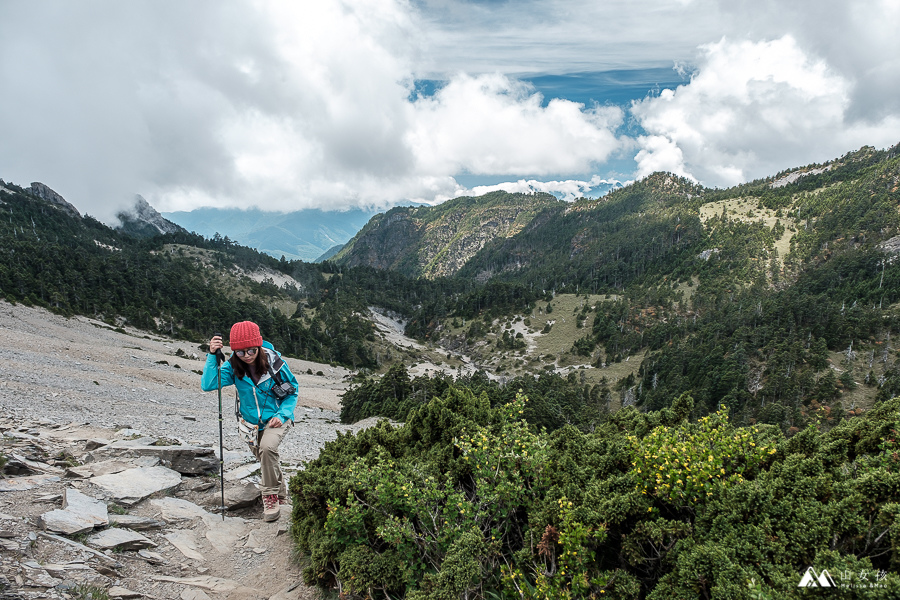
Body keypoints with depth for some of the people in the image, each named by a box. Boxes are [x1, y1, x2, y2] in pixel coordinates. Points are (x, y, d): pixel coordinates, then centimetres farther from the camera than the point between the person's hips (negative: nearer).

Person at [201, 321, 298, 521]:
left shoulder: (274, 362, -19)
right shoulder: (233, 367, -12)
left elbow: (293, 390, -5)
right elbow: (207, 385, -27)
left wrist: (282, 415, -18)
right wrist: (212, 356, -34)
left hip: (277, 419, -4)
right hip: (252, 422, 4)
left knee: (267, 447, -32)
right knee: (268, 461, 15)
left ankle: (271, 497, -15)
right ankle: (281, 496, 43)